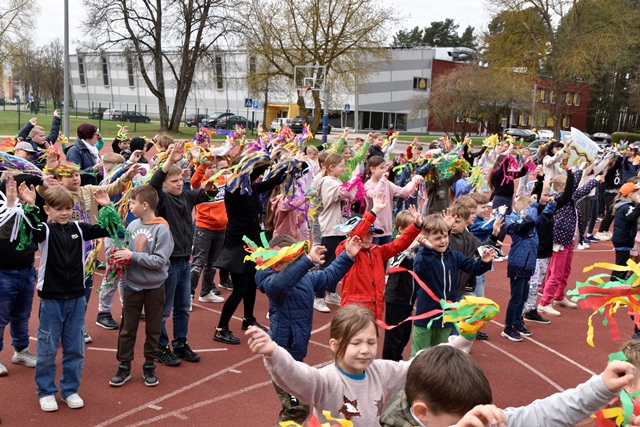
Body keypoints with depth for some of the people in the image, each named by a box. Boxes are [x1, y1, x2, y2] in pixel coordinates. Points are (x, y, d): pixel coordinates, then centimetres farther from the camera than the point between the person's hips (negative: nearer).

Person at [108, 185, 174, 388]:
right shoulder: (133, 225, -1)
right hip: (132, 285, 4)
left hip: (154, 287, -4)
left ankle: (149, 367, 26)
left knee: (153, 329, 12)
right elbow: (127, 252, 11)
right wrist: (122, 257, -10)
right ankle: (124, 366, 23)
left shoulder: (162, 229, -16)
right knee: (127, 329, 11)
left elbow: (159, 260, -22)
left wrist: (132, 256, -22)